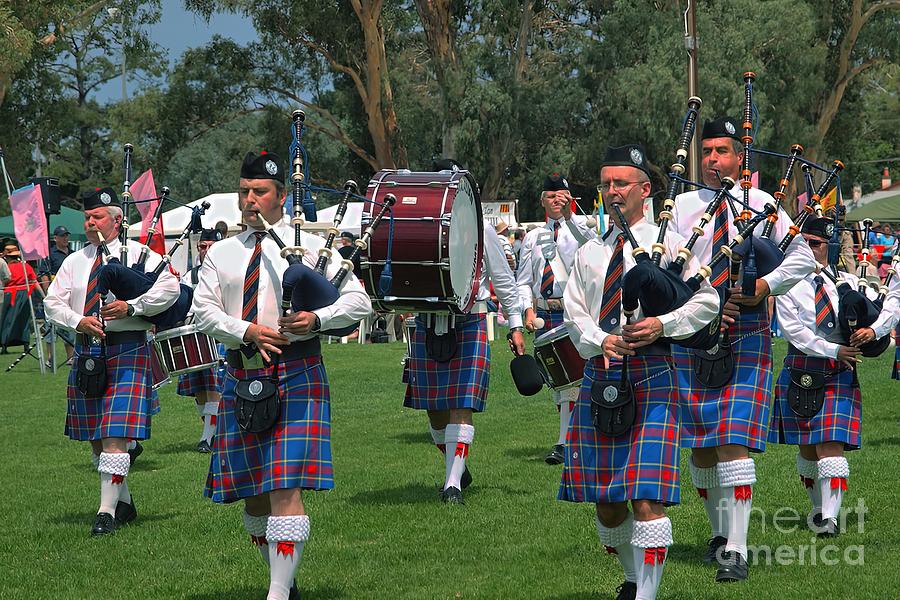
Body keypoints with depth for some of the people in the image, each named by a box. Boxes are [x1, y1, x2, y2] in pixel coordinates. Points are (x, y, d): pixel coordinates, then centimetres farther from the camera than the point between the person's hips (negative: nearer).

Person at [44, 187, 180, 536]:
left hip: (127, 351, -6)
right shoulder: (75, 262, 13)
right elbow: (53, 302, 8)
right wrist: (78, 321, -11)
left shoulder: (139, 253, 0)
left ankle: (107, 512, -15)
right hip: (87, 352, 6)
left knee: (115, 436, -14)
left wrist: (131, 307, -19)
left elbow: (170, 288, -10)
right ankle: (124, 504, 26)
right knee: (95, 439, 11)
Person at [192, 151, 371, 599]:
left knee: (286, 489, -13)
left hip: (296, 377, -4)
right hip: (241, 377, 4)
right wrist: (246, 332, -14)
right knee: (252, 492, 9)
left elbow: (359, 301, 1)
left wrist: (317, 318, -17)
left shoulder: (309, 247, 3)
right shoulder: (221, 254, 13)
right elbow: (203, 310, 3)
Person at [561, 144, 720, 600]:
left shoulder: (669, 244, 3)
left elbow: (708, 301, -1)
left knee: (646, 499, -14)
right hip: (599, 375, 4)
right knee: (605, 502, 8)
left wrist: (662, 325, -15)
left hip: (651, 375, -4)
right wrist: (600, 340, -11)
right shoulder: (589, 252, 15)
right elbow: (573, 312, 9)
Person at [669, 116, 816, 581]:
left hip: (746, 333, -3)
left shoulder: (762, 205, 3)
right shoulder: (683, 206, 8)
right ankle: (719, 533, 25)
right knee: (699, 445, 6)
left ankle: (736, 550, -15)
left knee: (734, 439, -13)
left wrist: (765, 285, -15)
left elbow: (803, 258, 2)